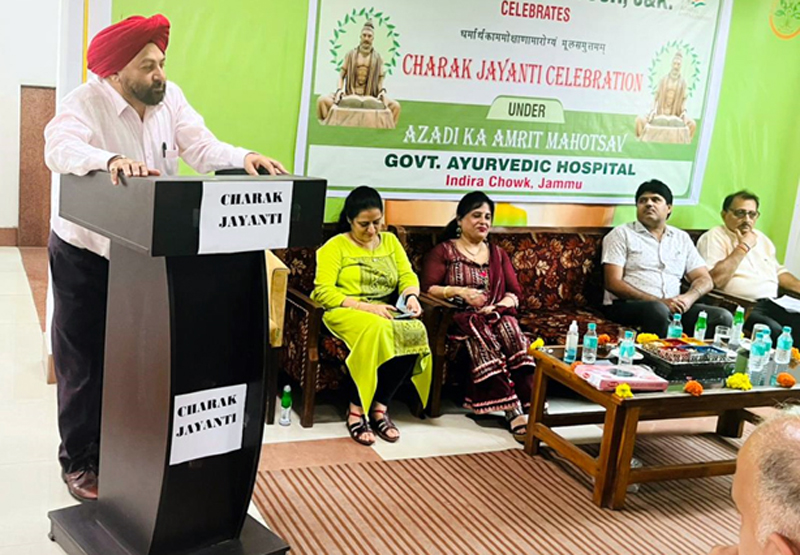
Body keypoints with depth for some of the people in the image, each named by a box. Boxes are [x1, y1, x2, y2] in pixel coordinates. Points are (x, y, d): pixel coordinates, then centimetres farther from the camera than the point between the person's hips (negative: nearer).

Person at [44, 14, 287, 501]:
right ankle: (79, 461, 21)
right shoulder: (85, 103, -19)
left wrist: (243, 158, -33)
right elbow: (61, 146, -38)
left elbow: (202, 147, -12)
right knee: (84, 361, 5)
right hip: (86, 254, -5)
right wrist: (112, 161, -58)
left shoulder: (170, 98, -4)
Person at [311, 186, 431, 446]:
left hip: (385, 313, 4)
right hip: (345, 312, -4)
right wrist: (365, 307, -20)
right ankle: (356, 410, -25)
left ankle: (379, 406, -19)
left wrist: (411, 296, -14)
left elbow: (408, 276, 11)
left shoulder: (390, 241, 17)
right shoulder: (335, 246, 1)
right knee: (378, 330, -38)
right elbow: (323, 291, -10)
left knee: (415, 331, -30)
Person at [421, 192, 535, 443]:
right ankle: (514, 410, -45)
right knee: (482, 337, -37)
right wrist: (460, 291, -17)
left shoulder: (498, 254, 24)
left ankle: (530, 405, -43)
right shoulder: (443, 251, 12)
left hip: (497, 315, 3)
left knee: (511, 329, -33)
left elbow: (515, 293, 15)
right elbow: (428, 288, -1)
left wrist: (498, 306, -7)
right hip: (460, 317, -3)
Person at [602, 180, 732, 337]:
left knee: (723, 317, -19)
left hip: (673, 307, 5)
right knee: (659, 310, -38)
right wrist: (659, 301, -15)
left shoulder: (682, 238, 21)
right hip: (628, 306, -4)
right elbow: (613, 283, -5)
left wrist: (689, 297, -9)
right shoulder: (621, 234, 6)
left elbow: (704, 280, 17)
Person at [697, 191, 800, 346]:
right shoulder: (713, 238, 0)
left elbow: (779, 272, 31)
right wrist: (743, 247, -8)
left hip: (773, 304, 7)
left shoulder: (761, 238, 24)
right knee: (774, 330, -34)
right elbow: (715, 280, -15)